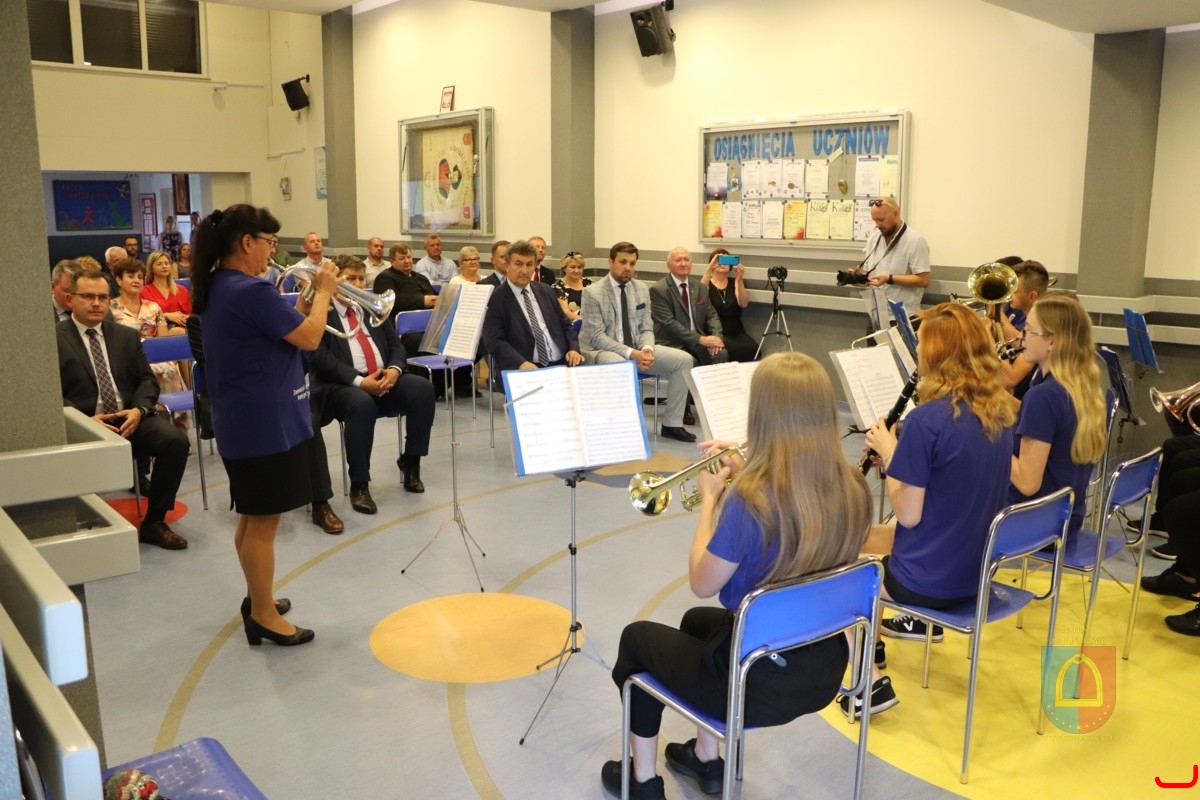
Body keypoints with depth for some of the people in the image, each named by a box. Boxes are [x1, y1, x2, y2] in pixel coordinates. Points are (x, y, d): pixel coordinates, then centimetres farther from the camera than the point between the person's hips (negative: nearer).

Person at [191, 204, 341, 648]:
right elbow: (309, 338, -19)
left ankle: (257, 599, 33)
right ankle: (264, 615, 11)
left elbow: (281, 329, 16)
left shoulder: (217, 288, 10)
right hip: (265, 423, -10)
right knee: (262, 522, 0)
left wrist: (308, 297, 8)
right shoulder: (250, 291, -21)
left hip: (241, 421, 10)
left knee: (252, 518, 20)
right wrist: (323, 293, -5)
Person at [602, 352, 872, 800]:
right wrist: (742, 479, 4)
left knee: (637, 637, 21)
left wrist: (710, 499, -5)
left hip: (757, 684, -6)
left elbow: (702, 584, -14)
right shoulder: (853, 491, -9)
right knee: (699, 622, 34)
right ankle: (706, 758, 46)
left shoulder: (747, 502, -30)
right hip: (821, 674, 7)